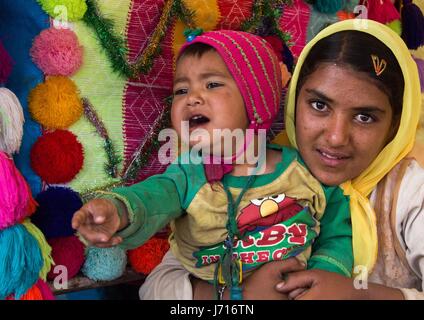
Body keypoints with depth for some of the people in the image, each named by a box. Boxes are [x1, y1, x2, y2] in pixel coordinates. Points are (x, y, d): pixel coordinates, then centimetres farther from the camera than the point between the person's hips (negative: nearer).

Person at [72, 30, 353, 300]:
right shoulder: (188, 173, -6)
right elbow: (154, 195, -26)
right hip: (200, 291, 0)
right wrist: (119, 212, -47)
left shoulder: (308, 173, -8)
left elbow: (338, 236, 1)